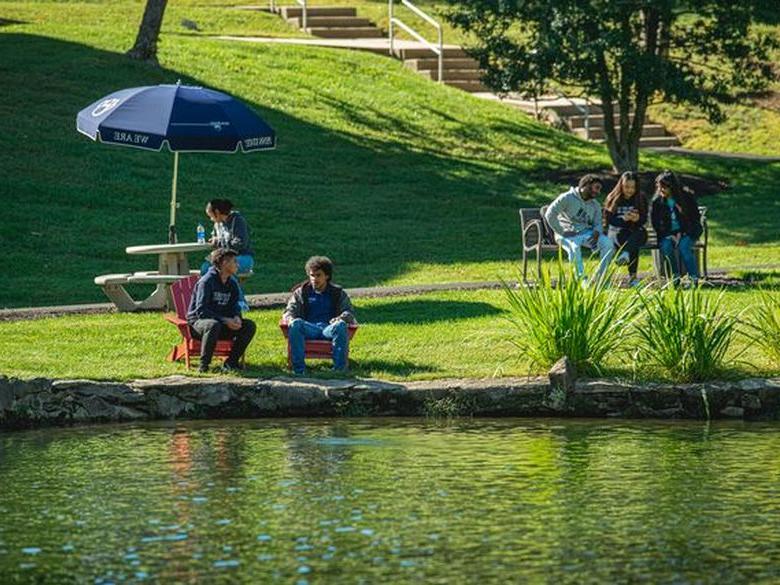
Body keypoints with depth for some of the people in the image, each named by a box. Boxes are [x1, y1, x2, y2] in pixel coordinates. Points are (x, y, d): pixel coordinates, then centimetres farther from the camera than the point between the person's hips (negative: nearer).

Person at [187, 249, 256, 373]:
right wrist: (224, 320, -29)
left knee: (249, 326, -12)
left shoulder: (232, 283, 8)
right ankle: (203, 365, -29)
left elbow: (234, 306, 10)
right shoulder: (207, 281, -16)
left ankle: (231, 362, -6)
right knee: (213, 325, -41)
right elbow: (201, 311, -22)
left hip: (223, 323, 7)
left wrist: (236, 317, -15)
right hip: (198, 322, -7)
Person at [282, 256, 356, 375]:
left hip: (329, 328, -1)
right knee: (296, 324, -35)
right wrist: (290, 319, -13)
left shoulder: (338, 293, 21)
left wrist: (340, 318, -15)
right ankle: (298, 369, -40)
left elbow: (349, 313, 11)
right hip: (308, 328, 1)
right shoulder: (301, 292, 23)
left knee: (341, 325, -36)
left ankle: (339, 368, -40)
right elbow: (288, 312, 14)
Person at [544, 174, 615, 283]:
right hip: (568, 234, -5)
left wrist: (596, 233, -14)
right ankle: (581, 279, -42)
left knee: (608, 243, -21)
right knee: (574, 247, -40)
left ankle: (600, 278, -18)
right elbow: (550, 214, -10)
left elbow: (597, 224, 12)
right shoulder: (567, 198, -3)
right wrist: (562, 232, -15)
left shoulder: (595, 205, 18)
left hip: (587, 233, 5)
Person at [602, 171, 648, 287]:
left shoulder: (641, 199, 6)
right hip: (616, 231, -1)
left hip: (635, 231, 2)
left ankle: (625, 255, -62)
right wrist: (623, 219, -24)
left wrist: (637, 219, -24)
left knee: (640, 233, -37)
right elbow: (608, 219, -5)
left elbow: (644, 220, 2)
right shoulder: (612, 199, 2)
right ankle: (632, 276, -45)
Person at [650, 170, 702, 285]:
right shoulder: (656, 202, 1)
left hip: (687, 232, -2)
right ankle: (675, 278, -23)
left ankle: (694, 279, -29)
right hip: (667, 234, 2)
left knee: (683, 246, -33)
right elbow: (655, 224, 3)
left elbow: (695, 219, -2)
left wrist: (681, 233, -14)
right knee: (666, 246, -31)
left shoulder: (687, 197, -5)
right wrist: (670, 236, -12)